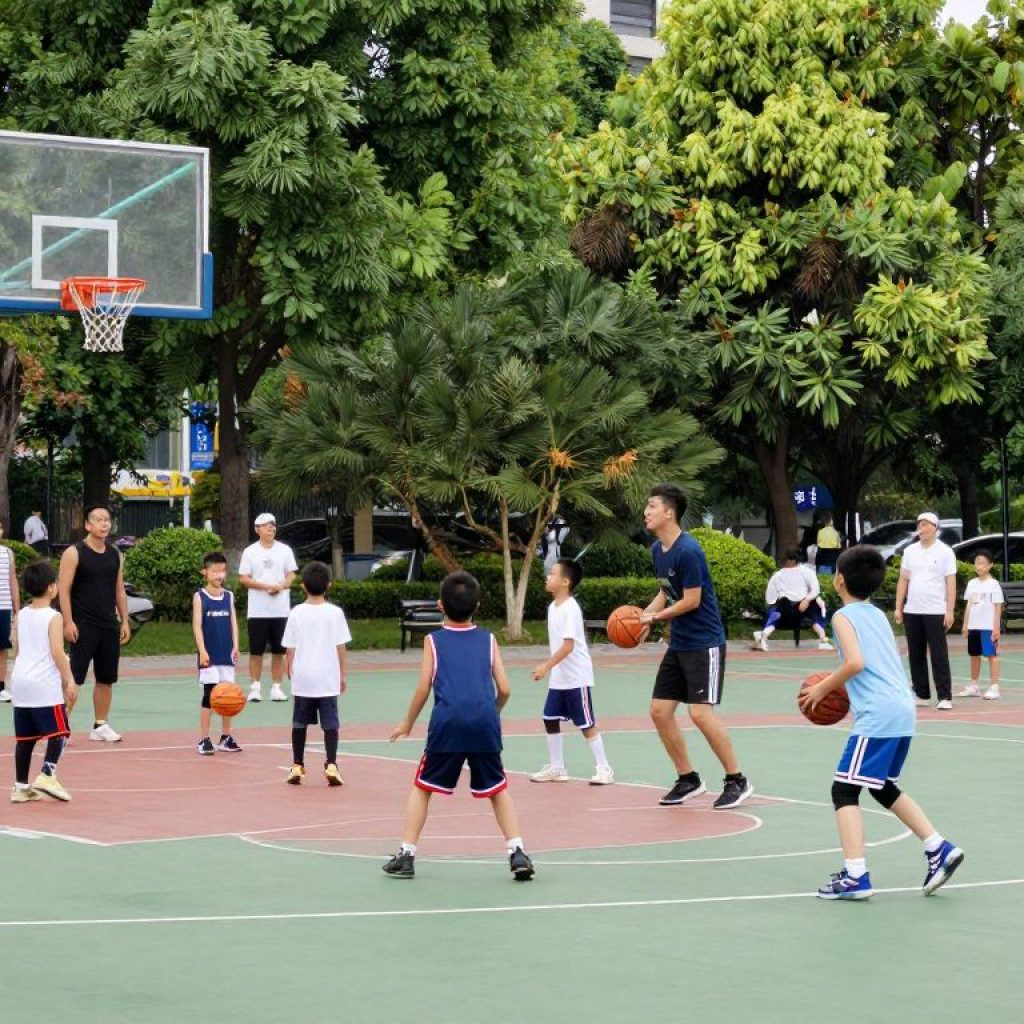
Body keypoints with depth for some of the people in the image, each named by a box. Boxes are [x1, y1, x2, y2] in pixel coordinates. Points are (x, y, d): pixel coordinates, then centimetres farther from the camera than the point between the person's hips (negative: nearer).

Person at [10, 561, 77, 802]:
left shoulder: (21, 616, 11)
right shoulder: (53, 617, -10)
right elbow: (57, 652, -17)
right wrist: (69, 680, -12)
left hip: (20, 682, 7)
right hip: (46, 684, -7)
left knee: (24, 737, 11)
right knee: (58, 732, -1)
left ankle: (21, 786, 12)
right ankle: (47, 775, -16)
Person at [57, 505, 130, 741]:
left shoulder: (115, 555, 11)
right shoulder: (74, 553, -7)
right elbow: (63, 589, -11)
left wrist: (125, 621, 10)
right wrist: (68, 622, -17)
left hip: (109, 625, 6)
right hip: (83, 626, -6)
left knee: (106, 679, 10)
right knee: (73, 678, -8)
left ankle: (100, 726, 19)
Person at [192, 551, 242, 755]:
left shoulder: (229, 596, 8)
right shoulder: (200, 596, -3)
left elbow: (233, 623, 6)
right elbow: (197, 625, -9)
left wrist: (235, 646, -6)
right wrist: (202, 650, -18)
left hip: (226, 654, 4)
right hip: (208, 654, -4)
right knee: (209, 694, -5)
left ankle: (226, 737, 16)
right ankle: (204, 739, 0)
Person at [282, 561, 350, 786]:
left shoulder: (297, 613, -3)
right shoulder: (335, 613, -4)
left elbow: (290, 647, 0)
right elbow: (340, 647, -2)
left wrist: (290, 669, 17)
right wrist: (342, 675, 8)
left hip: (302, 678, 1)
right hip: (328, 679, -1)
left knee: (299, 723, 12)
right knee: (330, 723, 2)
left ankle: (297, 766, 16)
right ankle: (331, 765, -8)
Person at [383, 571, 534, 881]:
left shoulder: (434, 640, 12)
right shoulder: (488, 639, 15)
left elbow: (423, 687, 5)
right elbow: (504, 689, 10)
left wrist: (407, 724, 17)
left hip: (447, 720, -1)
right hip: (485, 721, 1)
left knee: (422, 787, 14)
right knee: (498, 789, 17)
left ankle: (406, 855, 10)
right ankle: (517, 853, 6)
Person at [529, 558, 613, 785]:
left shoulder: (571, 608, -18)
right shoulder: (553, 607, 9)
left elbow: (568, 645, -24)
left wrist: (546, 666, -25)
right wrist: (549, 667, 17)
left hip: (576, 677, -9)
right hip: (559, 677, 9)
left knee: (586, 723, -3)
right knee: (550, 719, 9)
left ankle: (603, 769, 4)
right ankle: (556, 768, 17)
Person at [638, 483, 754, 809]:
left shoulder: (688, 551, -20)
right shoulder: (657, 549, 7)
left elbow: (691, 600, -19)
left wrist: (655, 617, -10)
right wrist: (645, 613, 1)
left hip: (704, 644, -9)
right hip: (678, 645, 9)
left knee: (700, 713, -15)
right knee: (660, 711, 6)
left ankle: (737, 780, -1)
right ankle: (688, 780, 18)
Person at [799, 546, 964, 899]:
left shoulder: (844, 616, -3)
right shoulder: (878, 615, 21)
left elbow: (856, 662, -17)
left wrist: (823, 688, -5)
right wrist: (842, 687, 26)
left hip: (876, 716, -9)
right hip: (903, 711, 9)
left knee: (845, 789, -5)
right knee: (883, 788, 24)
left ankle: (855, 876, -15)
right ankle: (939, 849, 18)